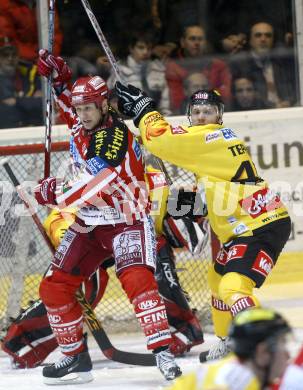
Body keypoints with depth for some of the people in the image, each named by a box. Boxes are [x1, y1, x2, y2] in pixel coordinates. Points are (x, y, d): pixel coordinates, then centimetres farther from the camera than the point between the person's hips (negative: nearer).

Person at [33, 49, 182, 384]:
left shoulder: (114, 137, -23)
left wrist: (53, 192, -23)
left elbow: (96, 187, -32)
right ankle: (75, 356, 14)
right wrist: (59, 76, 7)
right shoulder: (81, 125, 3)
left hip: (126, 220, -8)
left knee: (136, 279, -29)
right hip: (88, 223, 8)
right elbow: (69, 103, 27)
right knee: (54, 288, 2)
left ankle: (162, 351, -32)